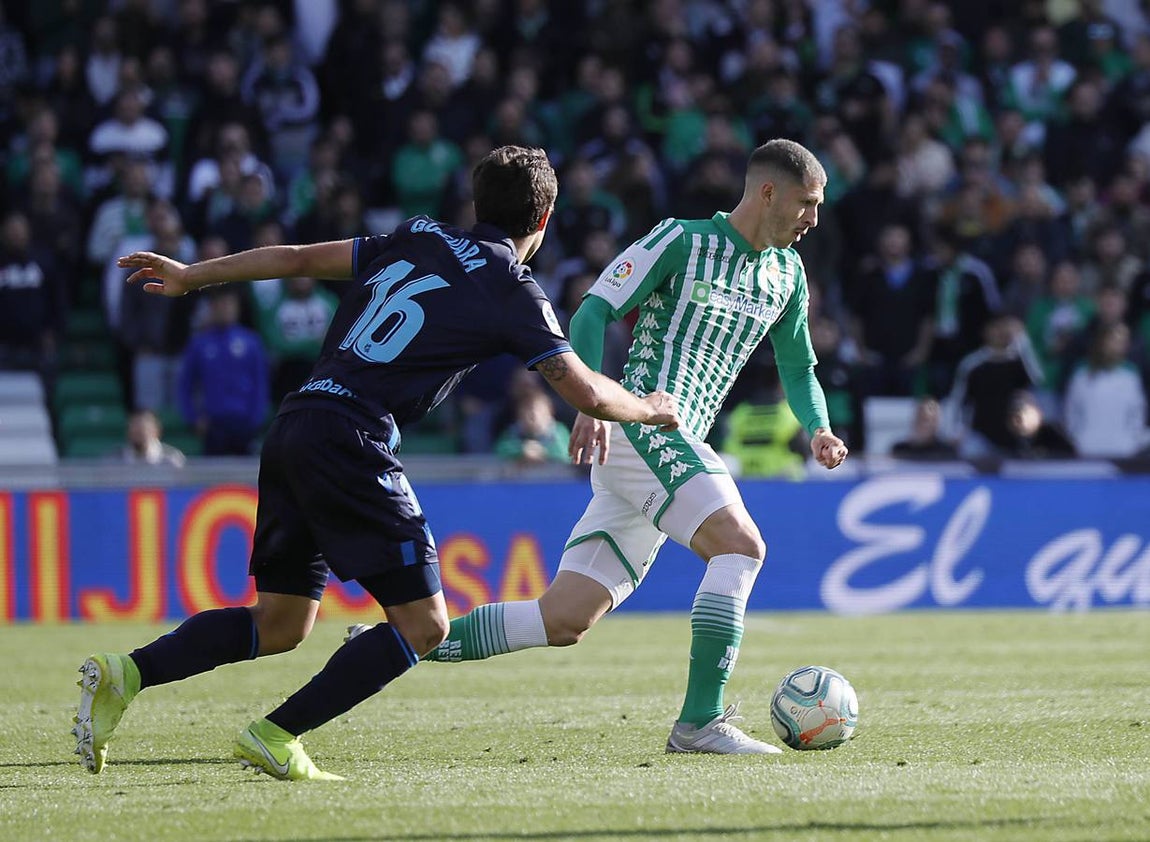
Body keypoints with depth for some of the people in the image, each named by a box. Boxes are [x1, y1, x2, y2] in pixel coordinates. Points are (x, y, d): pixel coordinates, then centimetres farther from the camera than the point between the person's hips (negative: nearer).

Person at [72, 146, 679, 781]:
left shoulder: (417, 239, 18)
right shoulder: (514, 291, 1)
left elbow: (299, 258, 21)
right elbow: (587, 394, 1)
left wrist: (190, 276, 32)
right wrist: (648, 409, 22)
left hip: (292, 429, 8)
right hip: (352, 440, -8)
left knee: (279, 625, 15)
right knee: (422, 625, -1)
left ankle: (124, 674, 1)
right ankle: (276, 736, -7)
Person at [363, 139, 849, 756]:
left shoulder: (786, 273, 17)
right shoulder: (682, 241, -4)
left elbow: (798, 367, 28)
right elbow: (594, 312, -9)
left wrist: (817, 428, 7)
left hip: (678, 443, 8)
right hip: (642, 426, -8)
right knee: (740, 544, -25)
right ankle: (700, 722, -23)